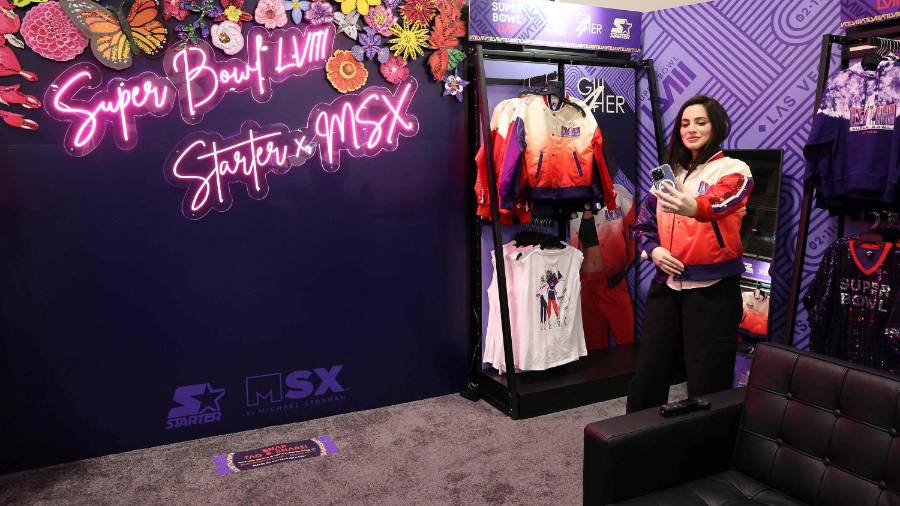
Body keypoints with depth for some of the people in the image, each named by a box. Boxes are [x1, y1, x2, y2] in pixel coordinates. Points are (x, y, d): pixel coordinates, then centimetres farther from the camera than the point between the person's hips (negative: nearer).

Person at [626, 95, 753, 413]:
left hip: (712, 289, -5)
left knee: (707, 382, 2)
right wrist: (653, 250, -6)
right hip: (666, 286, 5)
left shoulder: (733, 170, -4)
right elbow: (643, 225, 15)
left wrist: (694, 208, -50)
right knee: (647, 376, 10)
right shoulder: (669, 173, 12)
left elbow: (720, 201, -28)